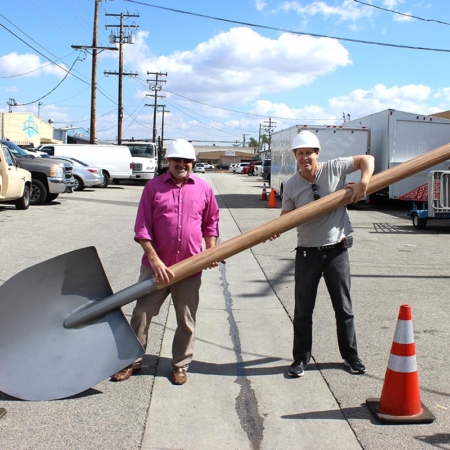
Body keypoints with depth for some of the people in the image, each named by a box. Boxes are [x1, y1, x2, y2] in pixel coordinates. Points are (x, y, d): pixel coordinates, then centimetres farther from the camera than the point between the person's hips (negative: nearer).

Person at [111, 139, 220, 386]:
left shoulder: (204, 189, 3)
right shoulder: (153, 187, -2)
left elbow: (211, 222, 15)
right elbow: (142, 227, -5)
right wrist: (154, 260, -12)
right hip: (156, 265, -1)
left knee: (186, 320, 10)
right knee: (142, 313, 7)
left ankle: (180, 364, 26)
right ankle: (132, 360, 23)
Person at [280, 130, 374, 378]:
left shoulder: (334, 168, -6)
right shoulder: (291, 185, -4)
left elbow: (366, 159, 2)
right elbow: (286, 216, -1)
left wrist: (363, 182, -14)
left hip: (337, 250, 0)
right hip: (307, 253, 1)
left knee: (344, 308, 12)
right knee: (303, 311, 6)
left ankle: (350, 355, 28)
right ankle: (301, 359, 20)